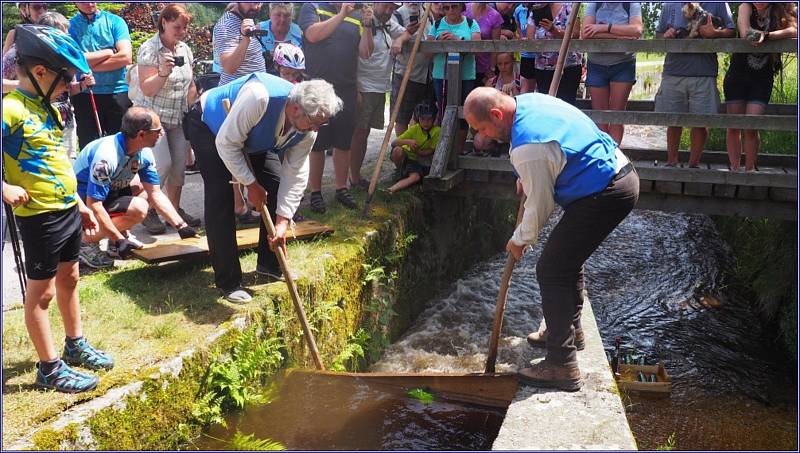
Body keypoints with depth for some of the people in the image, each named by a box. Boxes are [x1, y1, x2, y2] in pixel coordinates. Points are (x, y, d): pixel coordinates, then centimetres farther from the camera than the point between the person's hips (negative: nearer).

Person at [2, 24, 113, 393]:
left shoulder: (45, 106, 8)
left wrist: (80, 204, 17)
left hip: (67, 210, 9)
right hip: (39, 217, -8)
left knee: (69, 279, 20)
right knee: (41, 291, 4)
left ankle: (76, 346, 37)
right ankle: (50, 369, 16)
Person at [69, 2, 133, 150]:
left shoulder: (115, 21, 2)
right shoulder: (70, 26, 4)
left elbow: (126, 57, -11)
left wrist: (88, 64, -8)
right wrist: (110, 51, -8)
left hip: (117, 93, -1)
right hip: (84, 96, 1)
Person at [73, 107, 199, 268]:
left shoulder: (144, 153, -10)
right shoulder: (106, 156, -33)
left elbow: (156, 195, -5)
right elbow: (93, 205, -33)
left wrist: (182, 226, -12)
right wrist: (119, 240, -31)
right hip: (82, 200, -8)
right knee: (138, 209, -25)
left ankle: (120, 234, 4)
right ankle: (86, 243, -12)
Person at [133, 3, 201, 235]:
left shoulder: (185, 49, 7)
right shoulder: (149, 49, -11)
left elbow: (191, 85, 15)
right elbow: (147, 89, -17)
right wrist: (163, 73, -32)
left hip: (179, 119, 6)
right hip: (153, 117, -6)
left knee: (179, 164, 2)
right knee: (162, 164, -14)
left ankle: (175, 209, 16)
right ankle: (149, 211, 2)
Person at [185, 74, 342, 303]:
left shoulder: (308, 126, -22)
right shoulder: (259, 97, -43)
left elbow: (295, 173, -16)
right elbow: (227, 143, -33)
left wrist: (282, 222, -20)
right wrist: (251, 184, -26)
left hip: (253, 138, 6)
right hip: (209, 125, -6)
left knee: (276, 184, -3)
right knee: (220, 199, -15)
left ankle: (269, 264, 13)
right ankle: (228, 282, -6)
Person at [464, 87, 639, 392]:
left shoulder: (527, 148, -25)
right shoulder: (529, 100, 5)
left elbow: (540, 206, -15)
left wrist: (520, 240, 2)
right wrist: (526, 178, 20)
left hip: (604, 195, -11)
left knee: (552, 272, -7)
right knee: (567, 258, 24)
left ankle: (562, 365, -3)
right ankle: (570, 331, 42)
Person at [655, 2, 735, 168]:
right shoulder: (670, 5, 11)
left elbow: (731, 31, 4)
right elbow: (658, 34, 17)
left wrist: (714, 33, -16)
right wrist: (665, 36, -6)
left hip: (704, 75, -1)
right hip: (673, 73, 1)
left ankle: (693, 164, 12)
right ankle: (671, 163, 20)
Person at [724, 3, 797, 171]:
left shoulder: (781, 12, -1)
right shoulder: (746, 7, -3)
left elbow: (793, 31, -20)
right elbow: (745, 34, -19)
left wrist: (766, 35, -32)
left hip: (762, 80, 0)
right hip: (737, 76, 0)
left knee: (751, 128, -8)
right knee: (733, 126, 2)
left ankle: (749, 170, 5)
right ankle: (734, 169, 13)